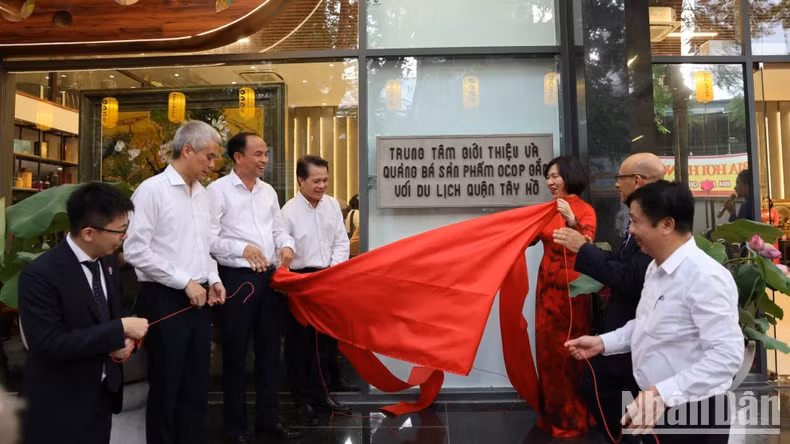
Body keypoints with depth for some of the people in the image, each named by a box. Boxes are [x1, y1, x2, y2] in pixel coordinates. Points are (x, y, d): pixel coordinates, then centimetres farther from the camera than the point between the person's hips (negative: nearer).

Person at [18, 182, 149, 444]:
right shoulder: (40, 275, -23)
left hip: (104, 393, 7)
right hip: (60, 408, -6)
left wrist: (123, 341, -8)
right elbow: (49, 345, -26)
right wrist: (121, 329, -26)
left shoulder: (107, 260, 0)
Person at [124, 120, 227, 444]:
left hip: (198, 299, 7)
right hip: (165, 299, -7)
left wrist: (213, 278, 4)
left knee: (196, 384, 15)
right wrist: (185, 282, -16)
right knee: (166, 386, 7)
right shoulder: (152, 190, -12)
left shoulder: (201, 192, 11)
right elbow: (135, 250, -17)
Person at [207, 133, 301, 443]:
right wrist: (242, 248, -25)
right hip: (236, 278, -6)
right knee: (235, 353, 5)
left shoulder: (268, 191, 13)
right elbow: (209, 239, -13)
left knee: (270, 349, 14)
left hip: (271, 277, 6)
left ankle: (268, 418, 29)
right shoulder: (217, 190, -7)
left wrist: (287, 245, -7)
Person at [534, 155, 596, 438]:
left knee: (570, 350, 2)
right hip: (547, 285, 6)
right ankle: (552, 413, 27)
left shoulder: (585, 210, -8)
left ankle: (573, 417, 18)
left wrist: (572, 221, -35)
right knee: (547, 347, 12)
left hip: (571, 287, -6)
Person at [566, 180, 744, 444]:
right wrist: (603, 342, 5)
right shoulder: (656, 268, 7)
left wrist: (664, 393, -35)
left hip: (693, 414, -8)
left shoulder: (705, 277, -23)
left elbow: (728, 354, -28)